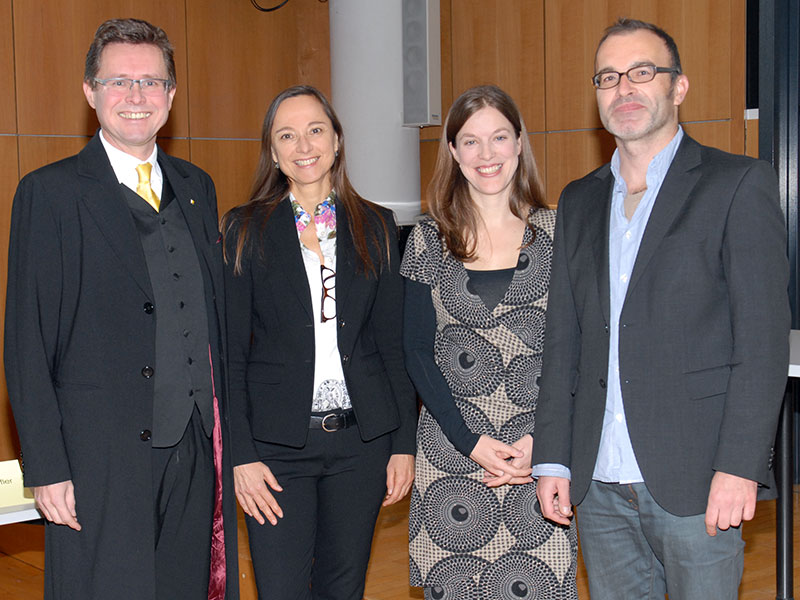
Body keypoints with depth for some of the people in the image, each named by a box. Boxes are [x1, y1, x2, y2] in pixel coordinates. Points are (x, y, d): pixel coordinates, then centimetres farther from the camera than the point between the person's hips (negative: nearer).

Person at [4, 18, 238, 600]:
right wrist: (47, 468, -11)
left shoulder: (197, 187, 12)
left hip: (195, 448, 5)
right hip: (102, 460, -5)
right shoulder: (50, 193, -4)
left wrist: (224, 437, 10)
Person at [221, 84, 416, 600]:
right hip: (278, 444, -2)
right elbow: (230, 353, -1)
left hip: (361, 441, 2)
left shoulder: (375, 227, 7)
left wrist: (404, 442, 2)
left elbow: (392, 344, 8)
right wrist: (241, 455, -8)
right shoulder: (245, 229, 1)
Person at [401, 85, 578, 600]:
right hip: (451, 447, 1)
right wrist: (471, 441, -8)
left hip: (541, 446, 0)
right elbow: (418, 351, 2)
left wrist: (539, 439, -10)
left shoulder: (556, 232, 3)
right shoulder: (430, 238, 4)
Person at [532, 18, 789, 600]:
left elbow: (764, 337, -8)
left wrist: (740, 467, -15)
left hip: (696, 484, -4)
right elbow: (562, 339, 13)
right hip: (600, 483, 5)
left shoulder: (740, 184, -2)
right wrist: (552, 459, 7)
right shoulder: (579, 200, 14)